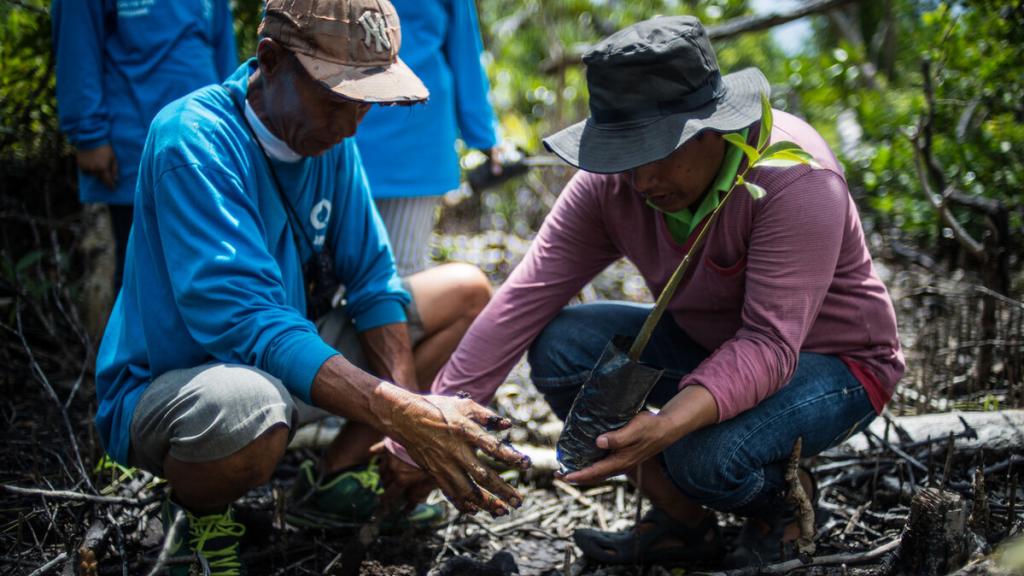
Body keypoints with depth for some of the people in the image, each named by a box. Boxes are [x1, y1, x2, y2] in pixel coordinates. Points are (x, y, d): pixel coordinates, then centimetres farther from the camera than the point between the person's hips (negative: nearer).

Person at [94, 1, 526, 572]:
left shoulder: (327, 136, -3)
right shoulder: (194, 139, -26)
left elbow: (371, 278, -1)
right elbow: (244, 319, -35)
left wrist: (413, 414, -16)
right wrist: (405, 417, -42)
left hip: (290, 360, 8)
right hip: (167, 385, -8)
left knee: (464, 293, 6)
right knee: (250, 407, -43)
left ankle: (334, 476, 5)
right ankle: (197, 514, -7)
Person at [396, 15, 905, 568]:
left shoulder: (793, 176, -30)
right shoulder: (609, 184, -13)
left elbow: (769, 346, -35)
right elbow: (523, 301, -16)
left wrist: (666, 425, -52)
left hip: (832, 361, -6)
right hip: (712, 344, 6)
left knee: (707, 457, -35)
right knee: (558, 347, -15)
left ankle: (787, 498, 3)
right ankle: (683, 522, 0)